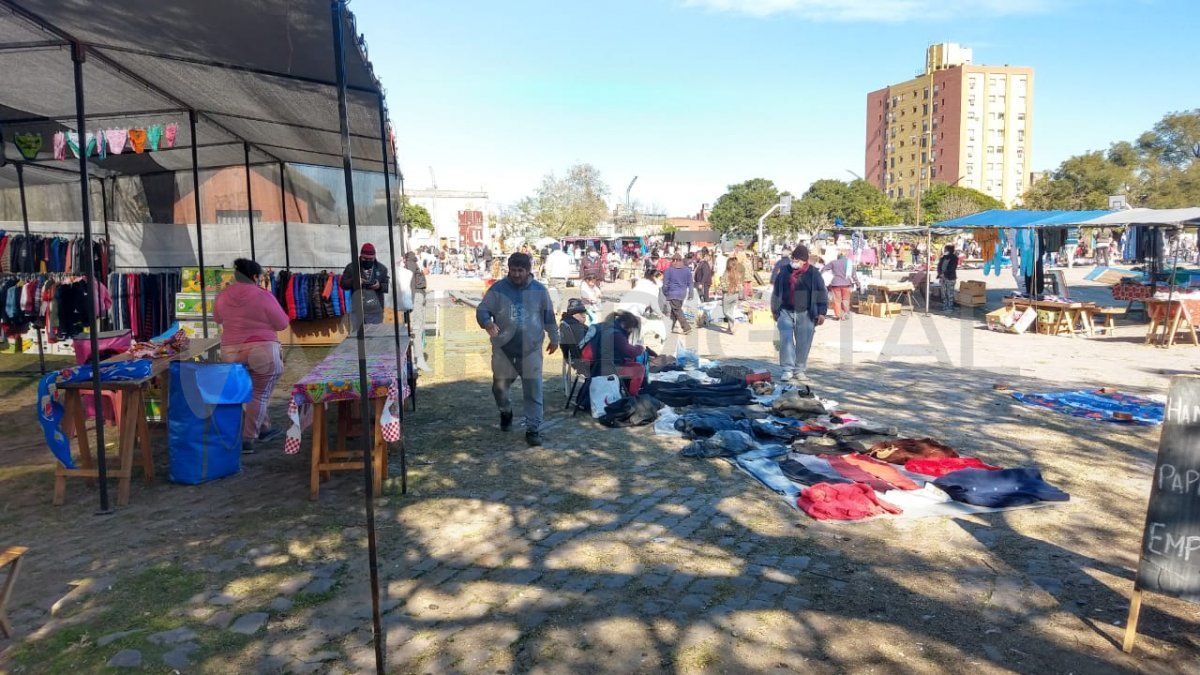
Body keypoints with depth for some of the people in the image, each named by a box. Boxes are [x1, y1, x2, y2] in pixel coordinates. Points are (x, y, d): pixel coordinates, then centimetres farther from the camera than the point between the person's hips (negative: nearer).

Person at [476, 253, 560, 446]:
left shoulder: (539, 290, 2)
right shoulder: (498, 289, -2)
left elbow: (549, 316, 12)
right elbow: (482, 310, -4)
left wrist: (554, 338, 18)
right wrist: (487, 322, -26)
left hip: (531, 348, 0)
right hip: (503, 348, 1)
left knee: (533, 390, -3)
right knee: (500, 386, 12)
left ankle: (533, 428, 6)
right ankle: (505, 411, 43)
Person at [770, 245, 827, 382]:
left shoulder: (813, 273, 3)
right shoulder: (784, 272, 8)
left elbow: (821, 293, 2)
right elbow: (776, 292, 16)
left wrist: (821, 312, -5)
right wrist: (775, 311, 17)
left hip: (805, 314, -1)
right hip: (785, 312, 1)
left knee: (803, 343, 2)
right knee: (786, 341, -10)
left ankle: (800, 370, 14)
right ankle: (788, 370, -6)